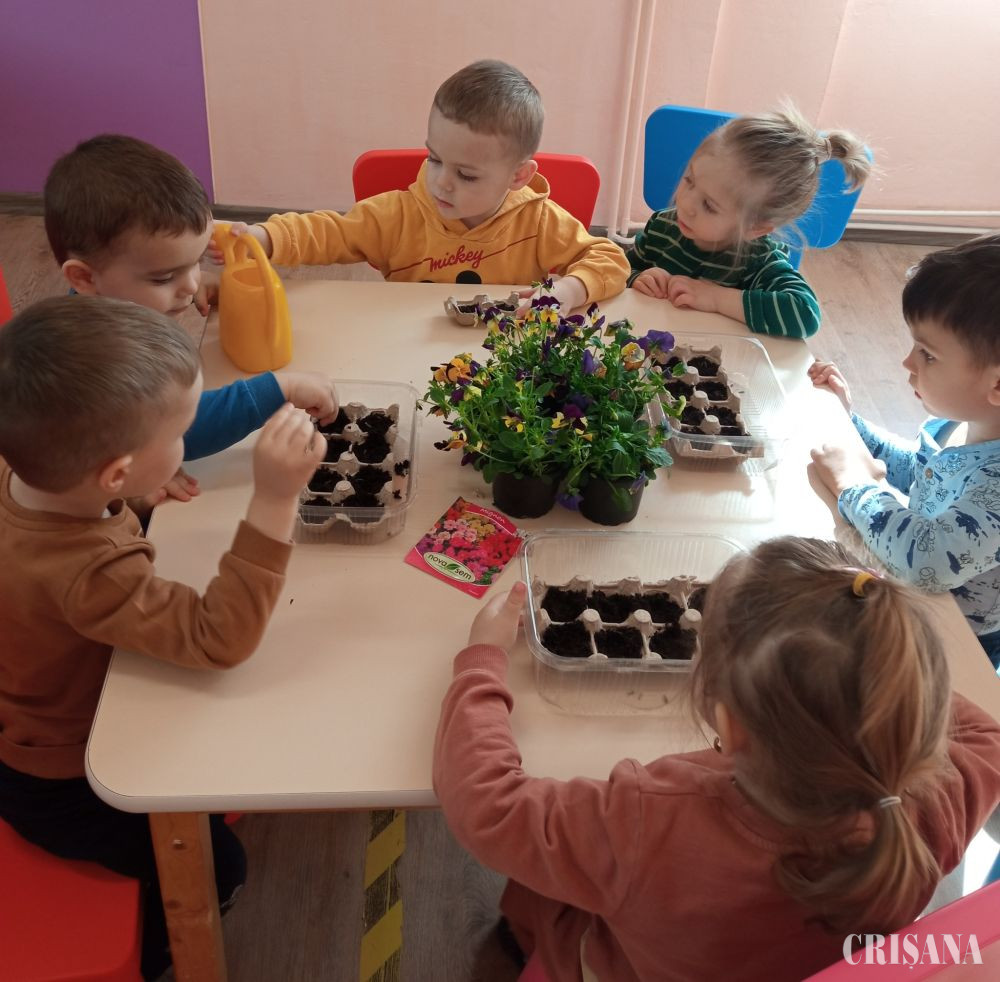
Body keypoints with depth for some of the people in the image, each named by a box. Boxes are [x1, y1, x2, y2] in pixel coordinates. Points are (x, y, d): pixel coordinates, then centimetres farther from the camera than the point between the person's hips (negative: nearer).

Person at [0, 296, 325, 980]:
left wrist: (141, 493, -11)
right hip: (58, 785, -8)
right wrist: (275, 499, -51)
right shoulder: (87, 576, -45)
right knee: (213, 866, 5)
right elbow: (221, 637, -44)